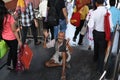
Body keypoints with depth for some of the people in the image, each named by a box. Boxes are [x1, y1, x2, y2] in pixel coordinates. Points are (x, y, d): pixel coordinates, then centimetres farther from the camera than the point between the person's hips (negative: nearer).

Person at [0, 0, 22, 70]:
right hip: (12, 38, -5)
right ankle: (14, 67, 35)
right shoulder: (9, 17, -26)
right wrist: (19, 41, -12)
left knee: (11, 49, 29)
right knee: (14, 52, 17)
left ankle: (9, 64, 36)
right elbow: (14, 31, -20)